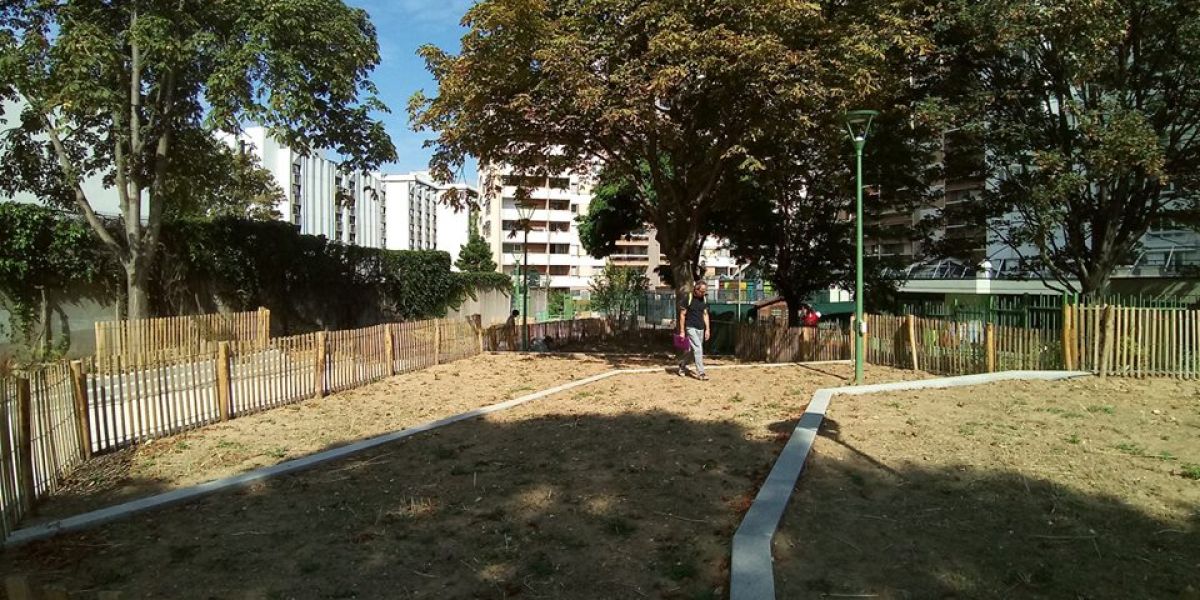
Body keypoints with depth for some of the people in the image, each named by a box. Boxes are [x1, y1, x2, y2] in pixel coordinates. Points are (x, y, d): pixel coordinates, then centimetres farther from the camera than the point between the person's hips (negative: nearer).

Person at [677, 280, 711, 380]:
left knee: (689, 349, 12)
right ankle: (700, 373, -10)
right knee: (698, 349, -12)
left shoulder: (704, 300, 8)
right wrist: (682, 331, -10)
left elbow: (705, 315, 13)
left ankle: (682, 367, 27)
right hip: (691, 328, -6)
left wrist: (707, 329, 6)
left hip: (701, 328, 6)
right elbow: (682, 315, -8)